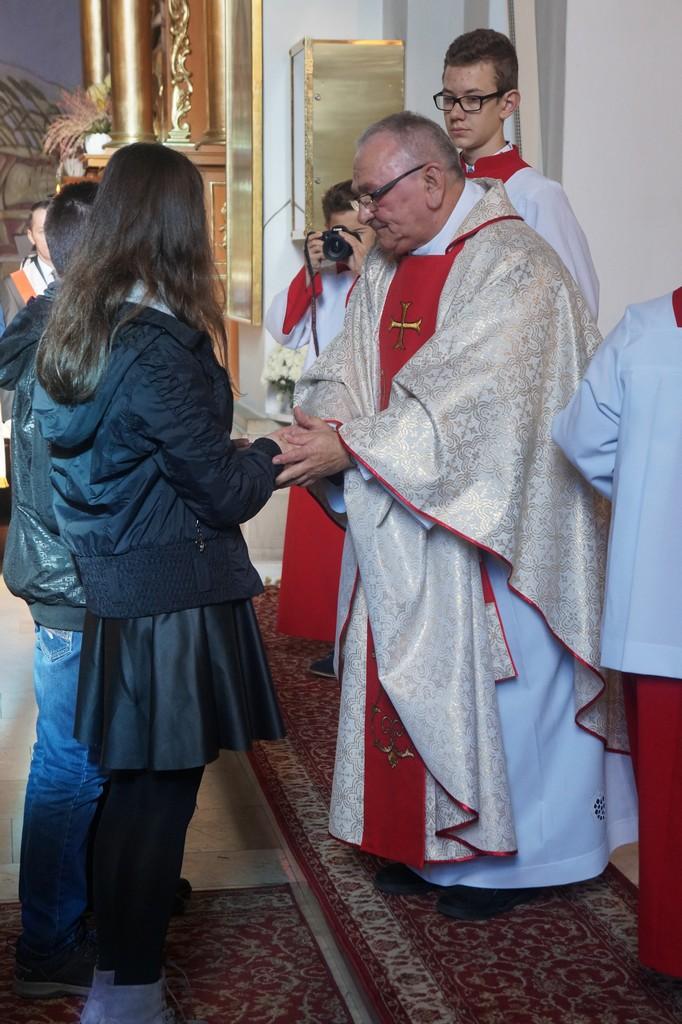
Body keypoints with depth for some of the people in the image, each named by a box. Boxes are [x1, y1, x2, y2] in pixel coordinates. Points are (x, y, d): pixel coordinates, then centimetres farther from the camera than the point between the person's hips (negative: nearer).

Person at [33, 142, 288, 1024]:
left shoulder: (75, 330, 6)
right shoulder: (159, 348, -21)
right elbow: (225, 491, -15)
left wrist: (244, 455, 13)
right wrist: (274, 448, 4)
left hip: (112, 590, 9)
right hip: (174, 600, -8)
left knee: (134, 785, 19)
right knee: (161, 795, 4)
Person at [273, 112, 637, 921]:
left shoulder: (511, 265, -15)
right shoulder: (385, 270, 11)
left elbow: (469, 401, -24)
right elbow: (344, 369, 7)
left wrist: (352, 444, -21)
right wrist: (322, 418, -15)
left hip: (484, 529, -7)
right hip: (398, 528, 7)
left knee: (489, 679, 4)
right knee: (405, 677, 12)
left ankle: (504, 851, 22)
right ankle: (421, 840, 28)